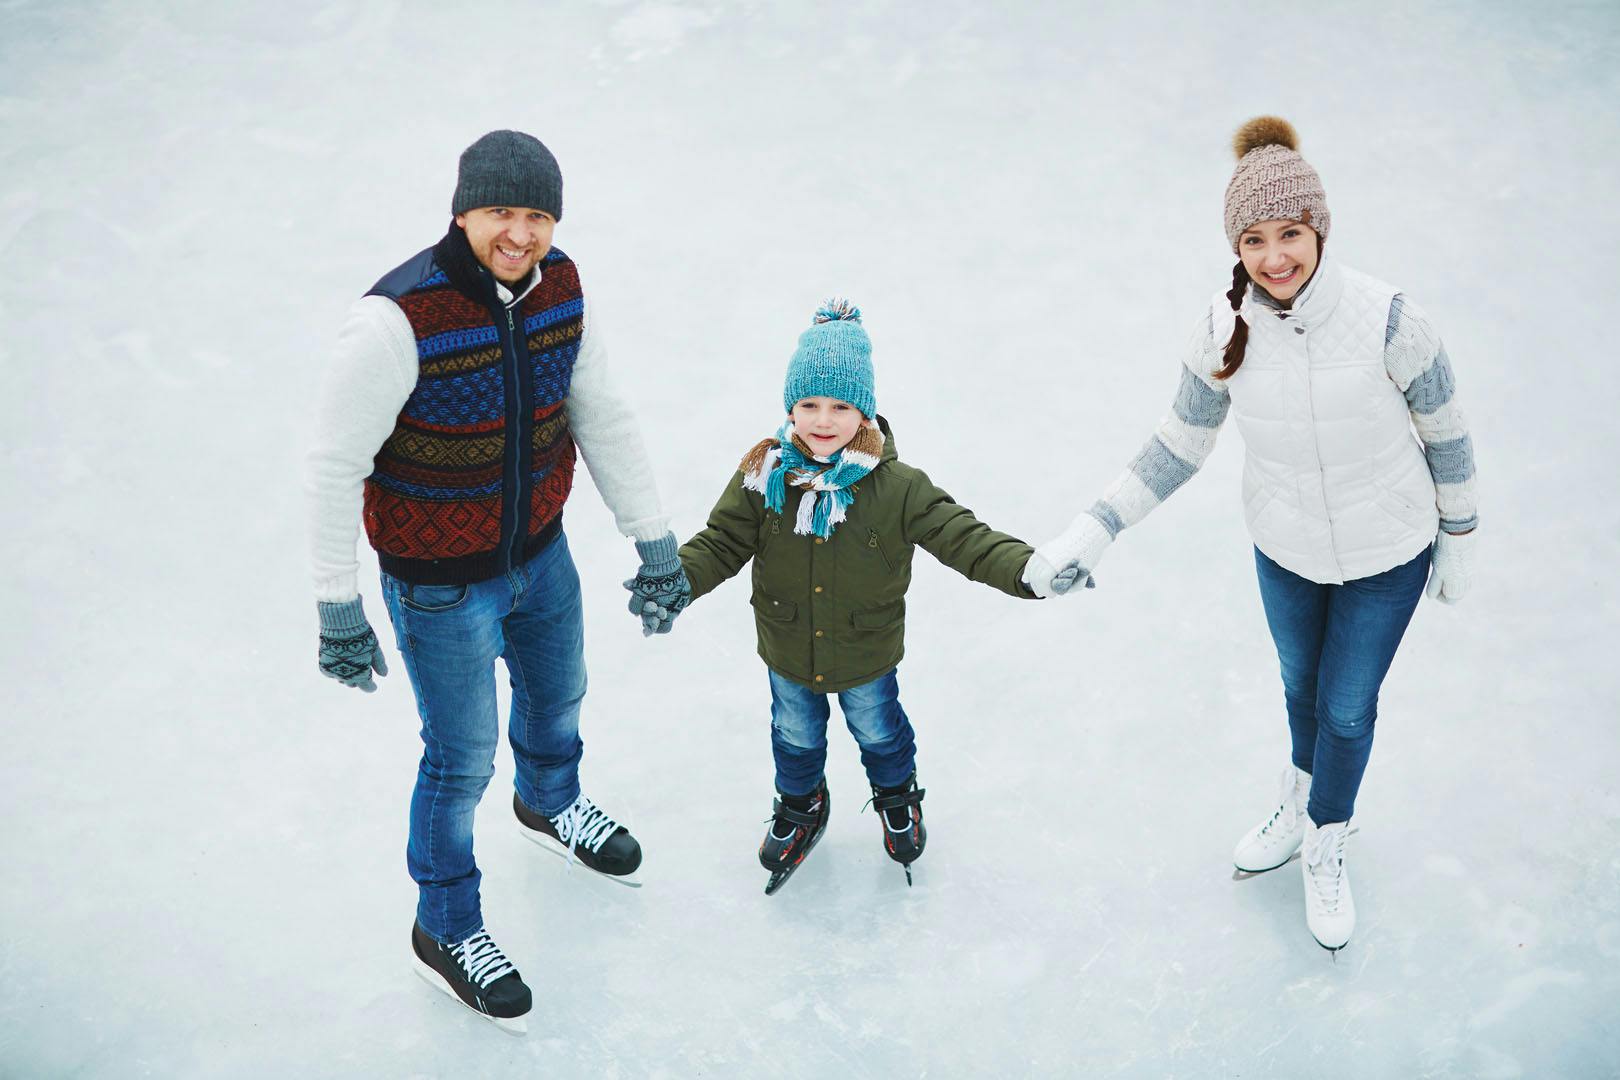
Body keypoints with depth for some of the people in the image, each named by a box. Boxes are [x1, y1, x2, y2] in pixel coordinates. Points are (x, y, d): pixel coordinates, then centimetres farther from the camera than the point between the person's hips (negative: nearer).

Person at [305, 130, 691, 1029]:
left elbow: (602, 418, 1)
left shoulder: (560, 287, -11)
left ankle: (550, 805, 64)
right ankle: (445, 930, 36)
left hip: (541, 554, 6)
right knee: (463, 759, 10)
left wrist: (655, 544, 5)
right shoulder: (399, 317, -30)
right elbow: (335, 465, -22)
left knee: (557, 695, 30)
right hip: (440, 584, -6)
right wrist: (337, 610, -18)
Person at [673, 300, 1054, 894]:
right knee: (796, 735, 26)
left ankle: (897, 797, 57)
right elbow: (722, 541, -13)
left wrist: (1026, 569, -38)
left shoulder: (898, 487, -24)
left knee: (878, 729, 26)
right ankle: (799, 805, 56)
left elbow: (961, 535, -24)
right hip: (788, 651, 1)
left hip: (866, 652, -1)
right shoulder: (763, 476, -19)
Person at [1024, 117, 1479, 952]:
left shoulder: (1387, 319, -30)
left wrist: (1458, 542, -2)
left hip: (1387, 555, -3)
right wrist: (1092, 532, -11)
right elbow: (1178, 448, -6)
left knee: (1348, 705, 15)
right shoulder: (1224, 329, -20)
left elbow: (1445, 434, -13)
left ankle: (1326, 846, 44)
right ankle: (1306, 803, 58)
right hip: (1283, 550, 3)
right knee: (1301, 683, 27)